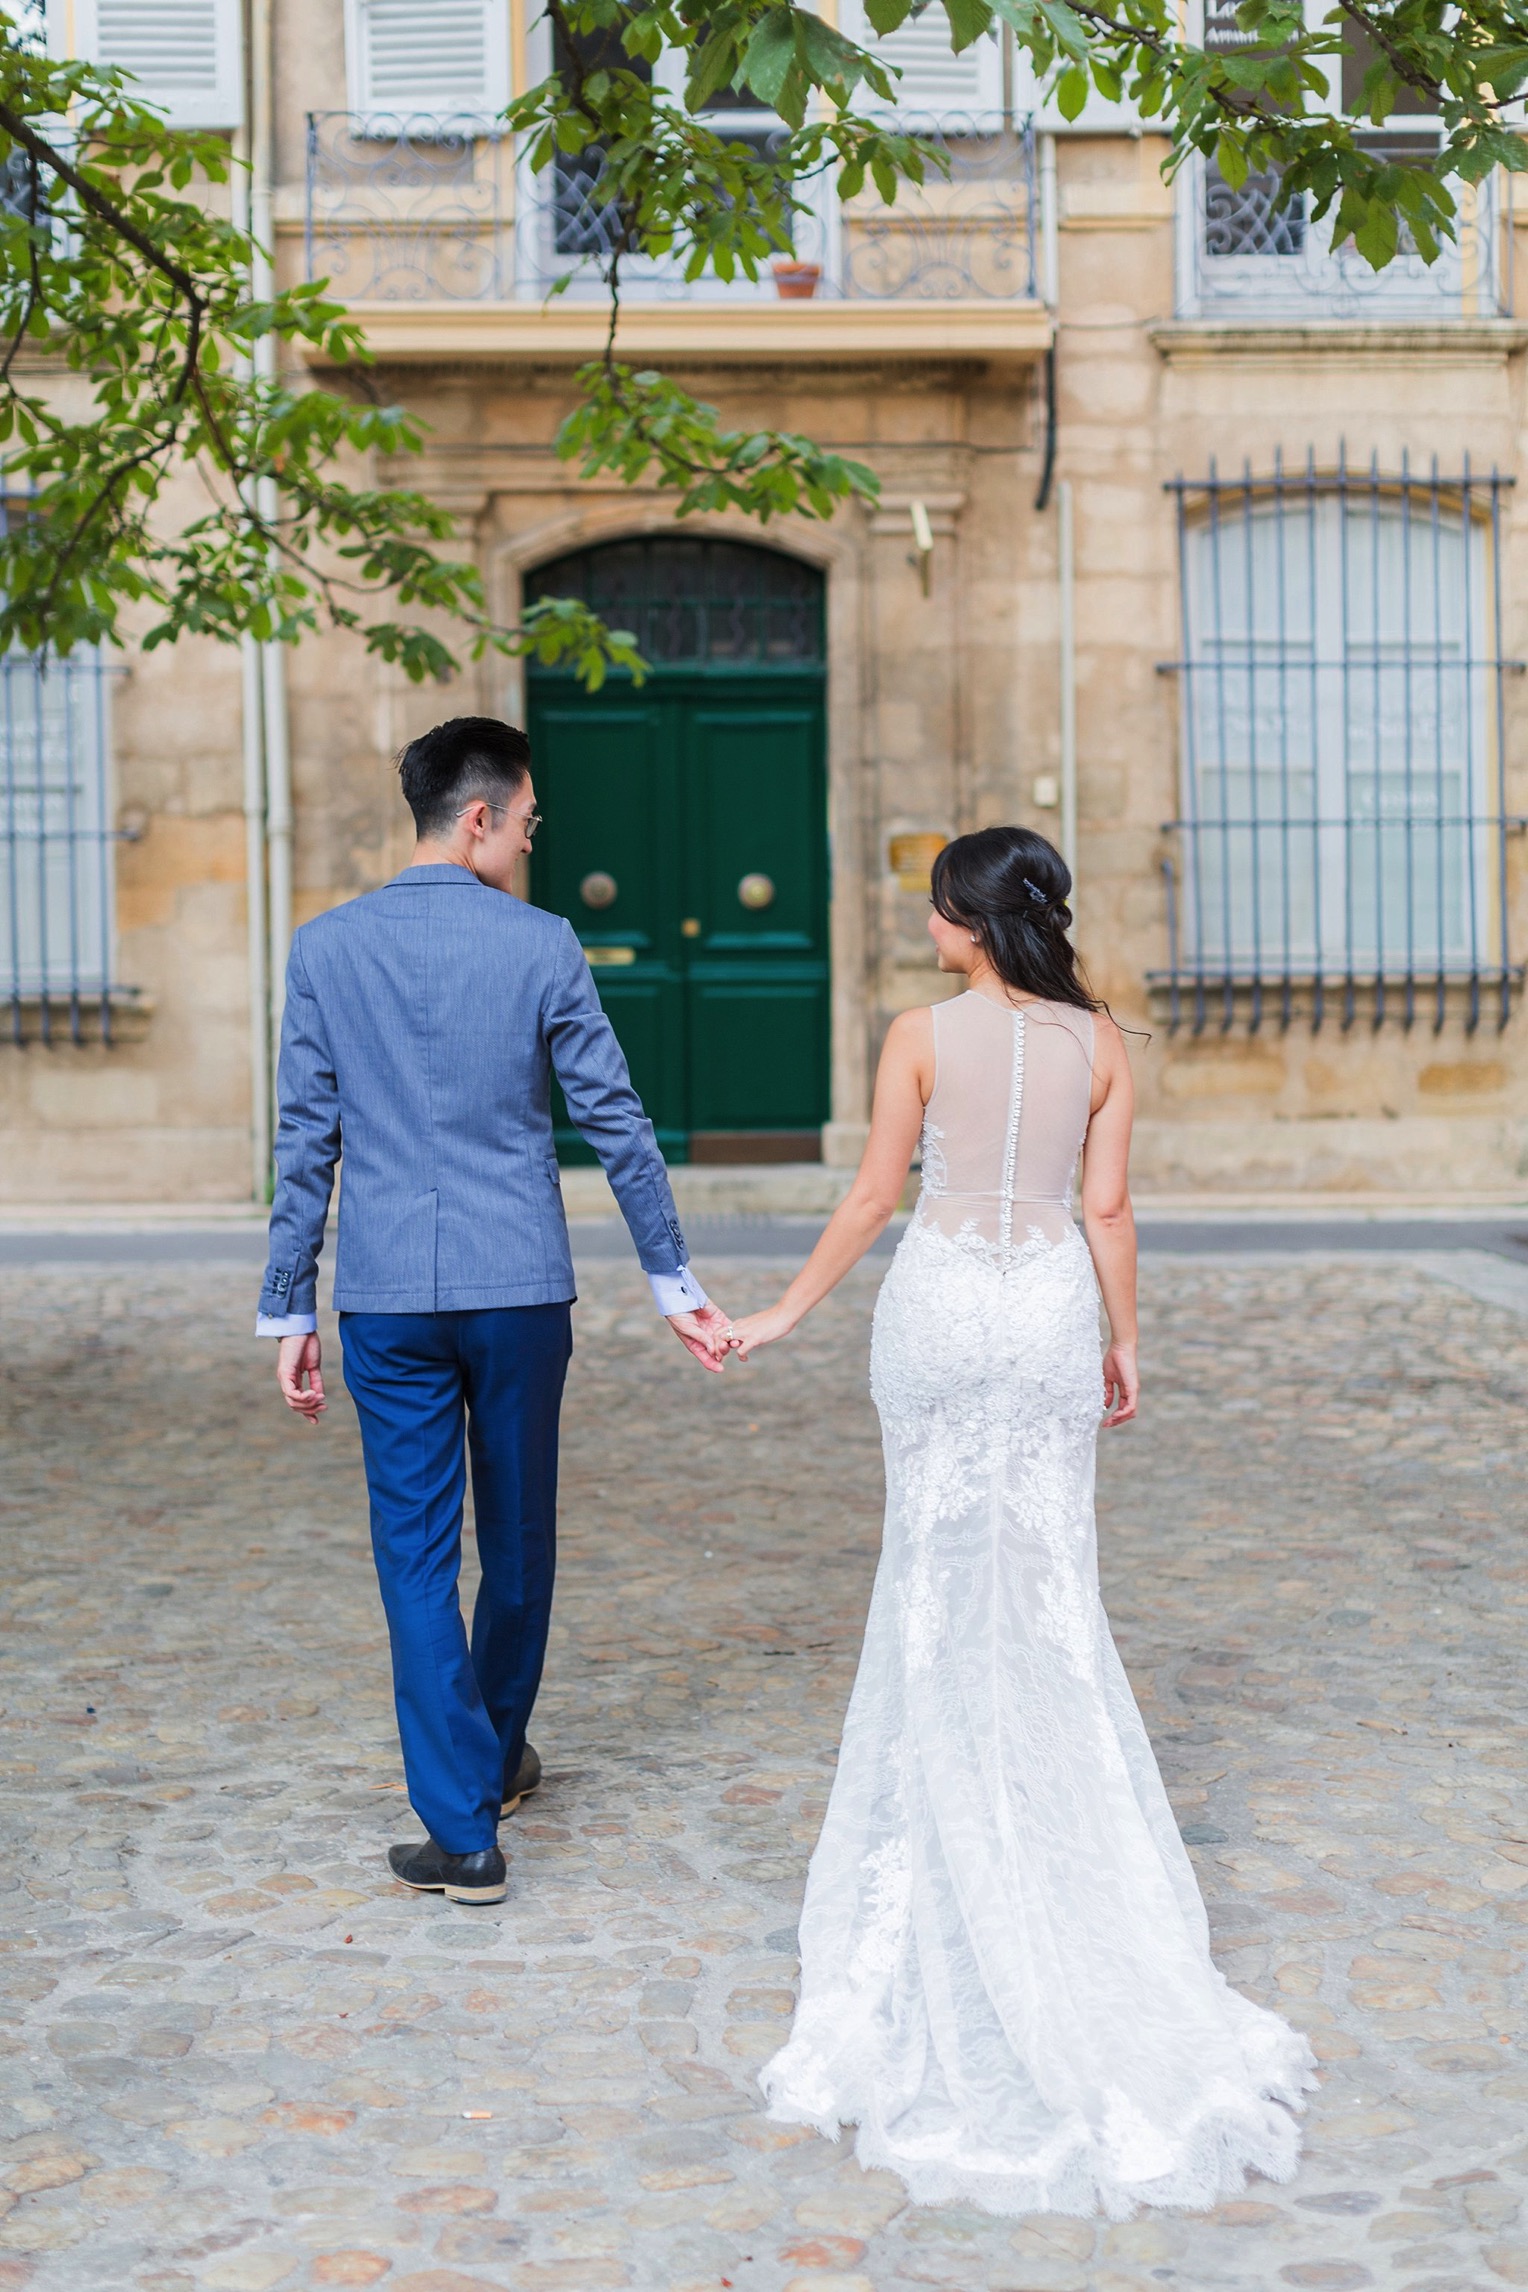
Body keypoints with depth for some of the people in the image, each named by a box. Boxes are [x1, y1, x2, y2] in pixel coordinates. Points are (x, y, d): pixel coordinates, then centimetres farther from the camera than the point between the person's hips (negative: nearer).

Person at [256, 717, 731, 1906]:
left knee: (417, 1554, 3)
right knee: (518, 1536, 18)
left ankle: (464, 1829, 2)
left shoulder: (327, 947, 0)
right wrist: (675, 1280, 8)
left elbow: (306, 1141, 1)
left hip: (386, 1295, 0)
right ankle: (496, 1752, 37)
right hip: (520, 1286, 0)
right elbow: (617, 1122, -1)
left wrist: (288, 1311, 7)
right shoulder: (541, 945, -5)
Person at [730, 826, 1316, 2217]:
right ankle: (1053, 1801, 13)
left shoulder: (923, 1036, -9)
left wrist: (790, 1312, 5)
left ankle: (939, 1810, 19)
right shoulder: (1098, 1039, -1)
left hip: (942, 1301, -2)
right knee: (1046, 1567, 9)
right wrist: (1125, 1345, 9)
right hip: (1054, 1307, 2)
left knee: (940, 1563, 10)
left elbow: (876, 1194, -6)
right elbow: (1108, 1210, 0)